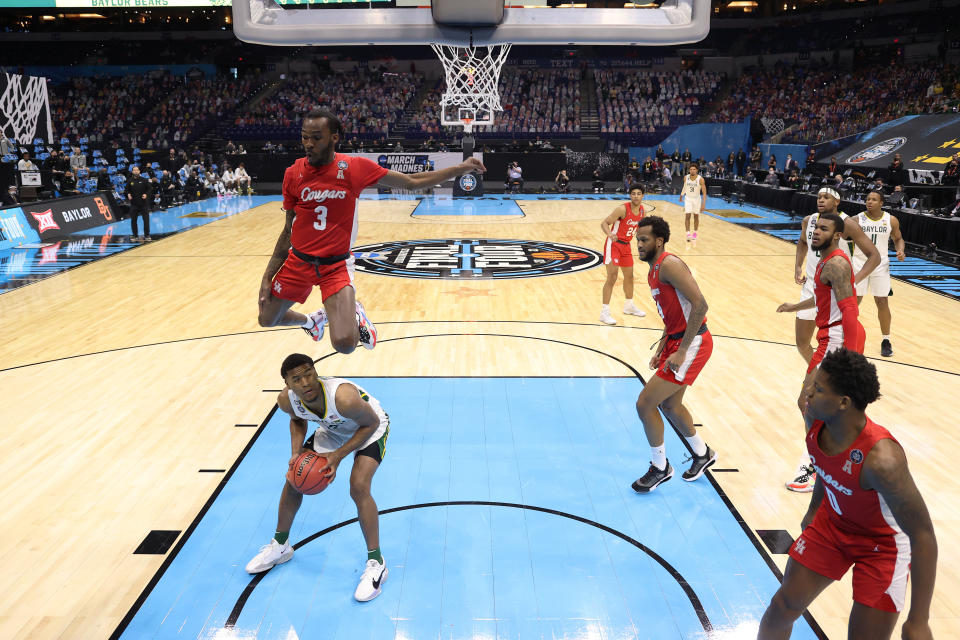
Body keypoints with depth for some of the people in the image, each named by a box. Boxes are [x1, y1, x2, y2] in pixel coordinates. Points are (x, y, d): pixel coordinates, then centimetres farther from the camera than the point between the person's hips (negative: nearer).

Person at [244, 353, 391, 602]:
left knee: (358, 488, -24)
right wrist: (296, 452, -15)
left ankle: (376, 563, -8)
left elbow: (371, 423, -25)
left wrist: (338, 455, -31)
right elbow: (297, 419, 1)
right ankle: (280, 545, 30)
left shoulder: (343, 397, -44)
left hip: (370, 428, -6)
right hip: (332, 430, 6)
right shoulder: (287, 400, -26)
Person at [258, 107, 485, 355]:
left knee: (345, 343, -21)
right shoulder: (294, 173, -4)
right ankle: (312, 320, 46)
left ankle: (354, 312, 17)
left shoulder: (354, 167, -10)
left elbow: (412, 182, -4)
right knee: (267, 320, 15)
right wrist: (267, 277, 3)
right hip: (298, 260, 3)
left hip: (336, 265, -3)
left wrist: (460, 168, -7)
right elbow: (288, 231, 4)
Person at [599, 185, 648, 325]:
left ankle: (629, 306, 38)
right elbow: (604, 223, -23)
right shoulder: (623, 209, -22)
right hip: (614, 244, -8)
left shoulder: (641, 209, 0)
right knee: (612, 277, -12)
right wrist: (610, 234, -40)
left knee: (629, 276, 18)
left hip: (626, 245, 8)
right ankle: (604, 312, -8)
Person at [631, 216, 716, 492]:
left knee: (645, 403, -7)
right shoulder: (654, 271, 13)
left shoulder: (669, 264, -18)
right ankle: (703, 454, 44)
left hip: (692, 343, -10)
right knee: (669, 405, 22)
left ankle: (660, 468, 12)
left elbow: (700, 304, -26)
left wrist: (681, 351, -24)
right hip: (676, 340, 10)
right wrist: (660, 351, 16)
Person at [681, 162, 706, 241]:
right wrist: (681, 195, 23)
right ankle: (688, 234, -12)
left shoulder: (700, 180, -20)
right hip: (688, 198, 1)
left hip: (697, 199, -1)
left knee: (696, 216, 11)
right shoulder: (686, 178, -10)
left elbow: (704, 192, -19)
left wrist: (703, 204, -26)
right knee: (687, 216, -10)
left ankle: (695, 233, 27)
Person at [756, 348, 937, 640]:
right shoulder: (815, 419, -19)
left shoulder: (882, 459, -39)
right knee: (783, 607, 10)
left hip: (883, 544, -5)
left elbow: (923, 535, -31)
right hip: (831, 524, 6)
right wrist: (813, 510, 21)